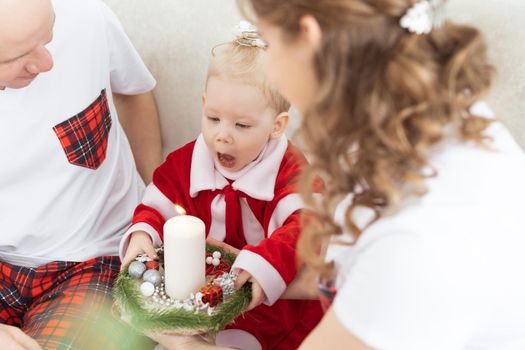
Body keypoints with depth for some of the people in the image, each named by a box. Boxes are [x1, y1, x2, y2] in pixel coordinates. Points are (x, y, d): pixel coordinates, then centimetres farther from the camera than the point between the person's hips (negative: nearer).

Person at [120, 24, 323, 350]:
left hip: (264, 300, -4)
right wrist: (142, 234, -17)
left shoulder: (290, 172, -11)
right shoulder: (185, 163, 3)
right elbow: (155, 209, 8)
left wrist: (265, 263, -44)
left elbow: (304, 225, -26)